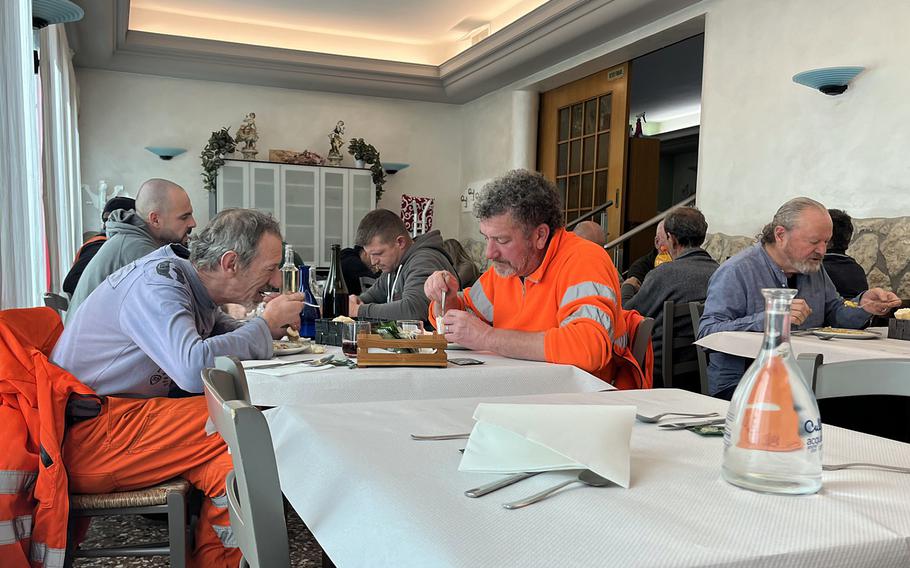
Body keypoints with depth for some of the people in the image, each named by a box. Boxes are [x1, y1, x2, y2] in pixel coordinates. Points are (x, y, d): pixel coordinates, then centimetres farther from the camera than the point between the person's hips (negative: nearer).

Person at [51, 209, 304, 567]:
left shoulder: (192, 282, 8)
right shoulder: (156, 282, -19)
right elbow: (193, 367, -35)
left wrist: (273, 326, -1)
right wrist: (266, 325, -19)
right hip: (85, 435, -9)